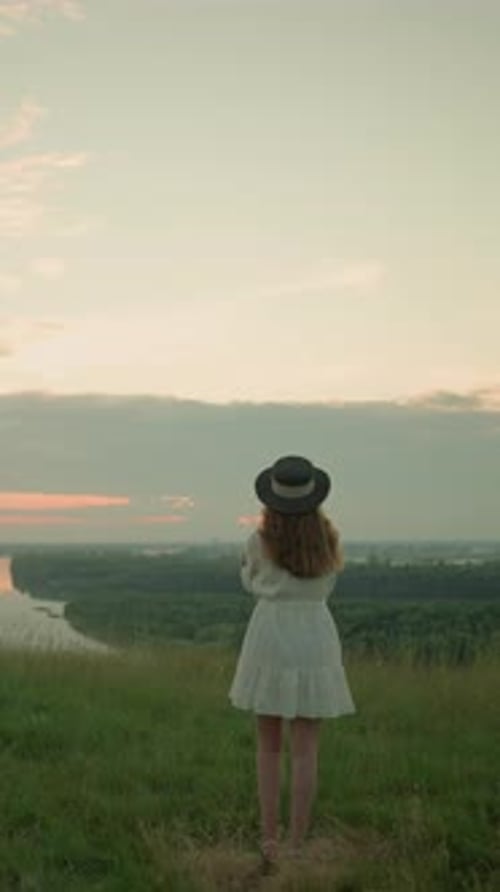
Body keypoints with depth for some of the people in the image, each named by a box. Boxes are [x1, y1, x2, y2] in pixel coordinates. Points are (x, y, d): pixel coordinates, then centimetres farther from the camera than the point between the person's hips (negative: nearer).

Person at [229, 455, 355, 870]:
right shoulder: (329, 540, -2)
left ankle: (269, 839, 10)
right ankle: (297, 846, 5)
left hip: (270, 640, -1)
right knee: (305, 751, 4)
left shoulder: (260, 541, -8)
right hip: (315, 641, 1)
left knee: (269, 746, 13)